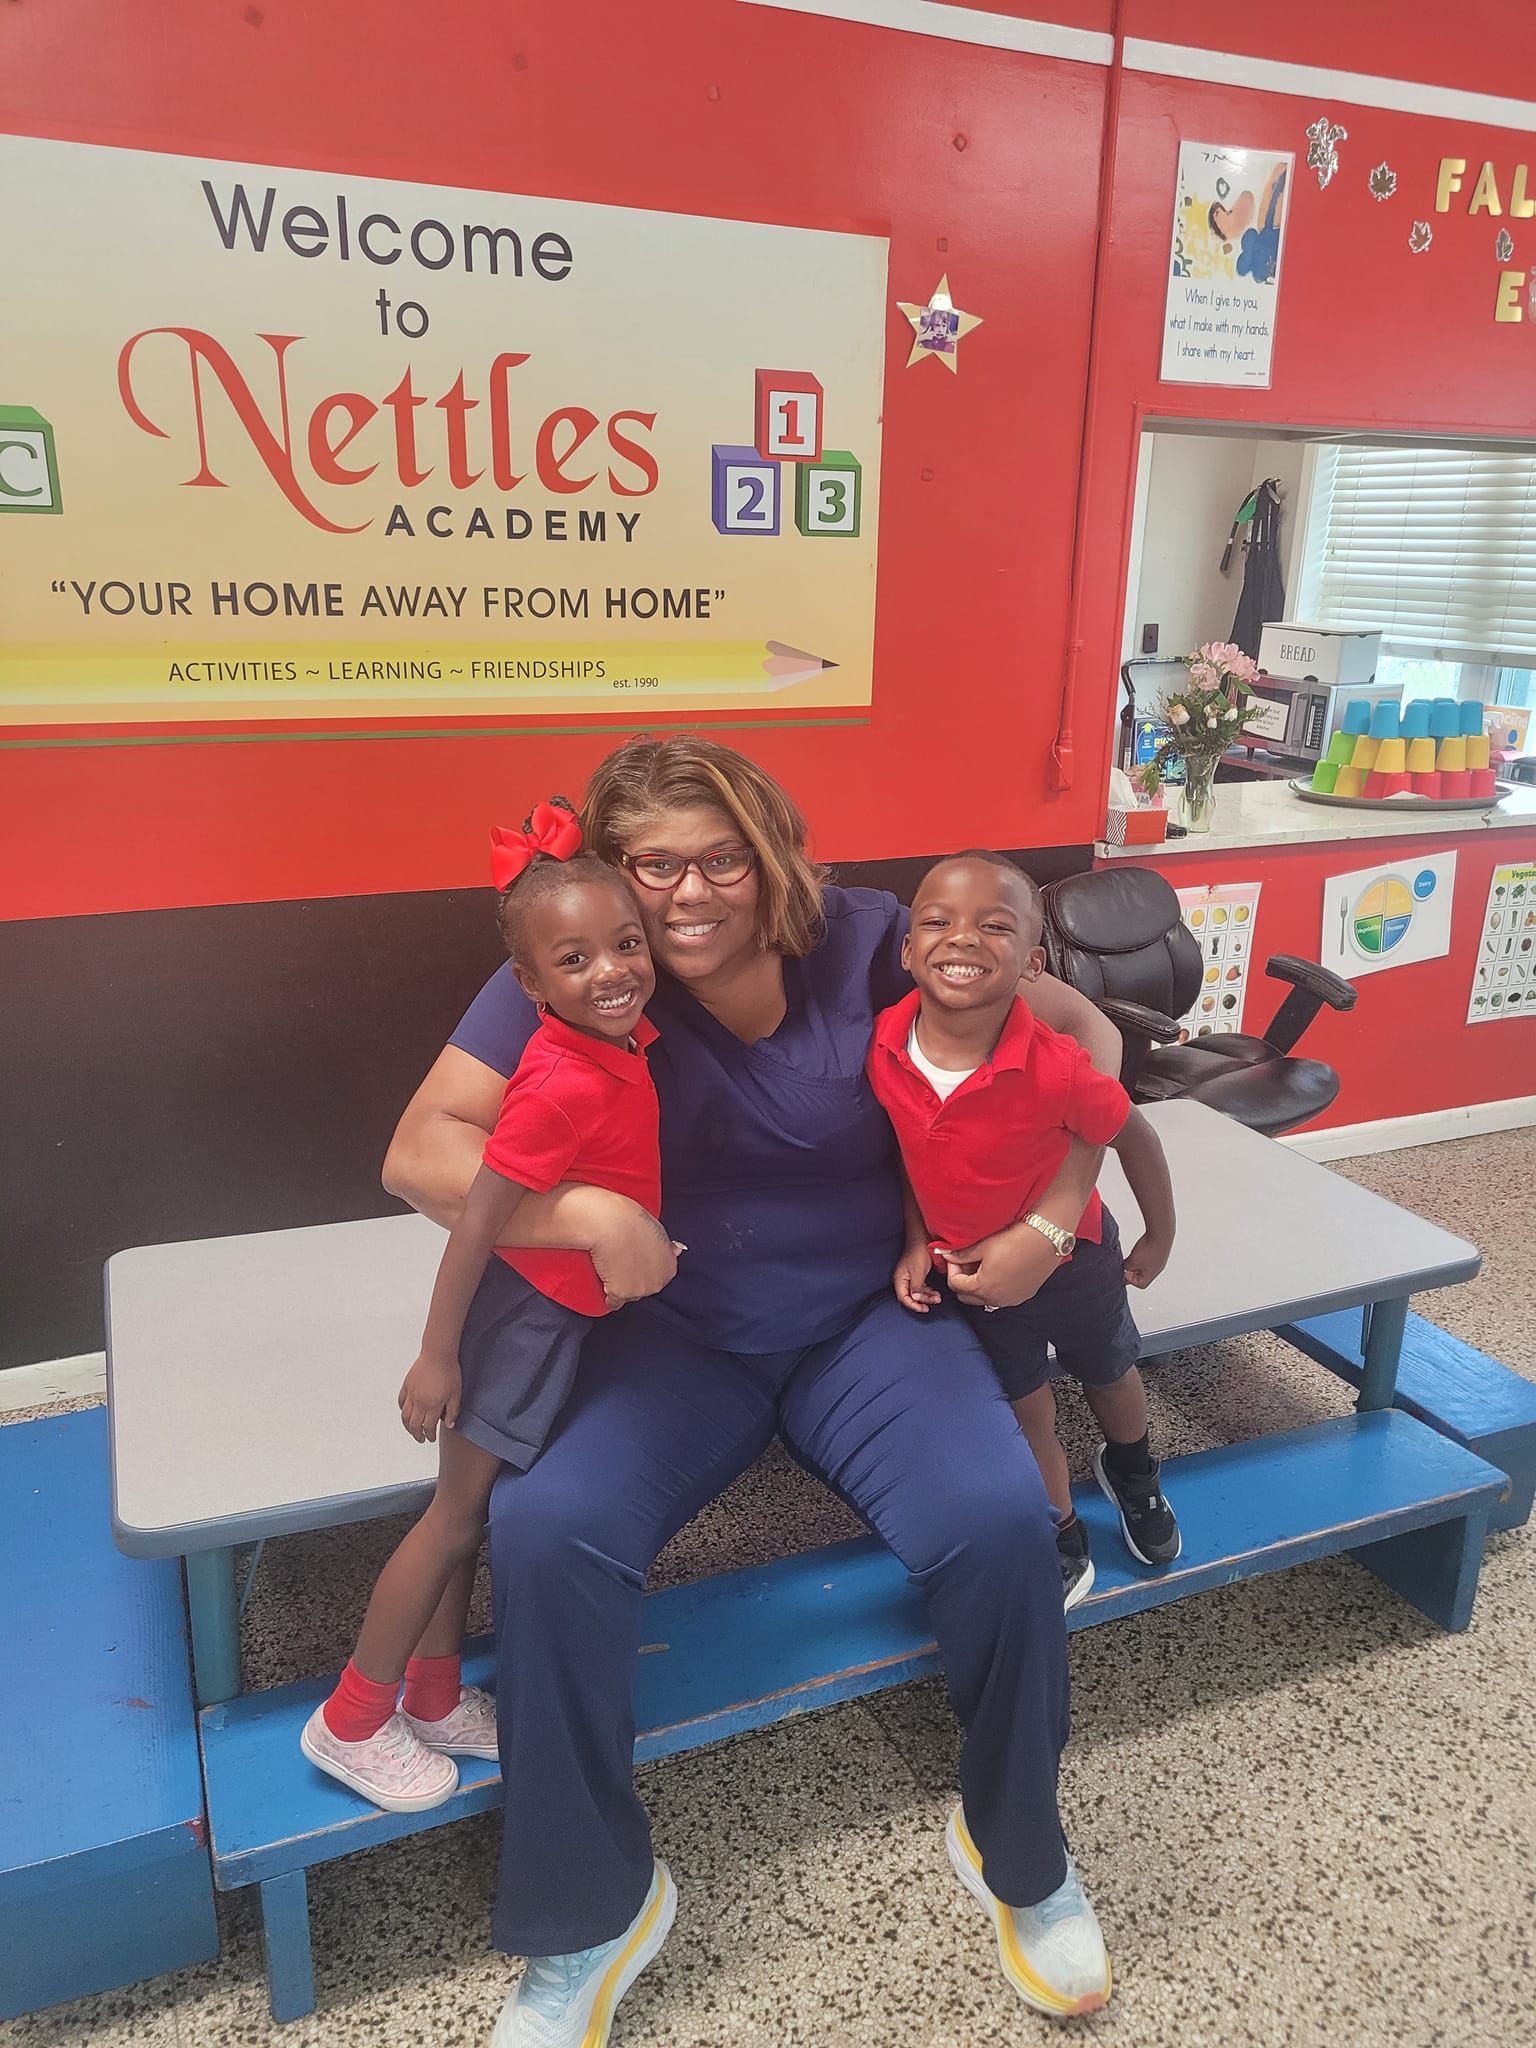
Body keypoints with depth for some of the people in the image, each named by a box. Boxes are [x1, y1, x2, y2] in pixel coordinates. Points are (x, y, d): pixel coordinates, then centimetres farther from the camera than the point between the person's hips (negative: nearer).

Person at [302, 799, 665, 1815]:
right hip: (528, 1313, -8)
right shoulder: (566, 1083, -30)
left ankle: (437, 1701, 37)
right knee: (459, 1516, 7)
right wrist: (438, 1356, -18)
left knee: (470, 1511, 19)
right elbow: (477, 1221, -25)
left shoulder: (617, 1040, -5)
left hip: (562, 1308, 8)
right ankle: (351, 1723, 25)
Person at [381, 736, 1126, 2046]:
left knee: (1002, 1522, -24)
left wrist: (1056, 1210, -12)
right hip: (676, 1335, 0)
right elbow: (420, 1154, -16)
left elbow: (1082, 1033, 0)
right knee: (546, 1528, -26)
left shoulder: (868, 943, -10)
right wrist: (586, 1214, -32)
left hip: (869, 1315, 0)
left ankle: (1019, 1852, 9)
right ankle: (590, 1911, 1)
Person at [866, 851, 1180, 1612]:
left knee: (1108, 1372, 27)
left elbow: (1133, 1138, -17)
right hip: (965, 1266, 1)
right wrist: (916, 1243, -7)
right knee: (1025, 1410, 17)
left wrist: (1160, 1237, -3)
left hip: (1070, 1256, -1)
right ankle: (1063, 1544, 43)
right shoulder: (883, 1049, -25)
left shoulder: (1054, 1071, -35)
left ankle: (1132, 1473, 61)